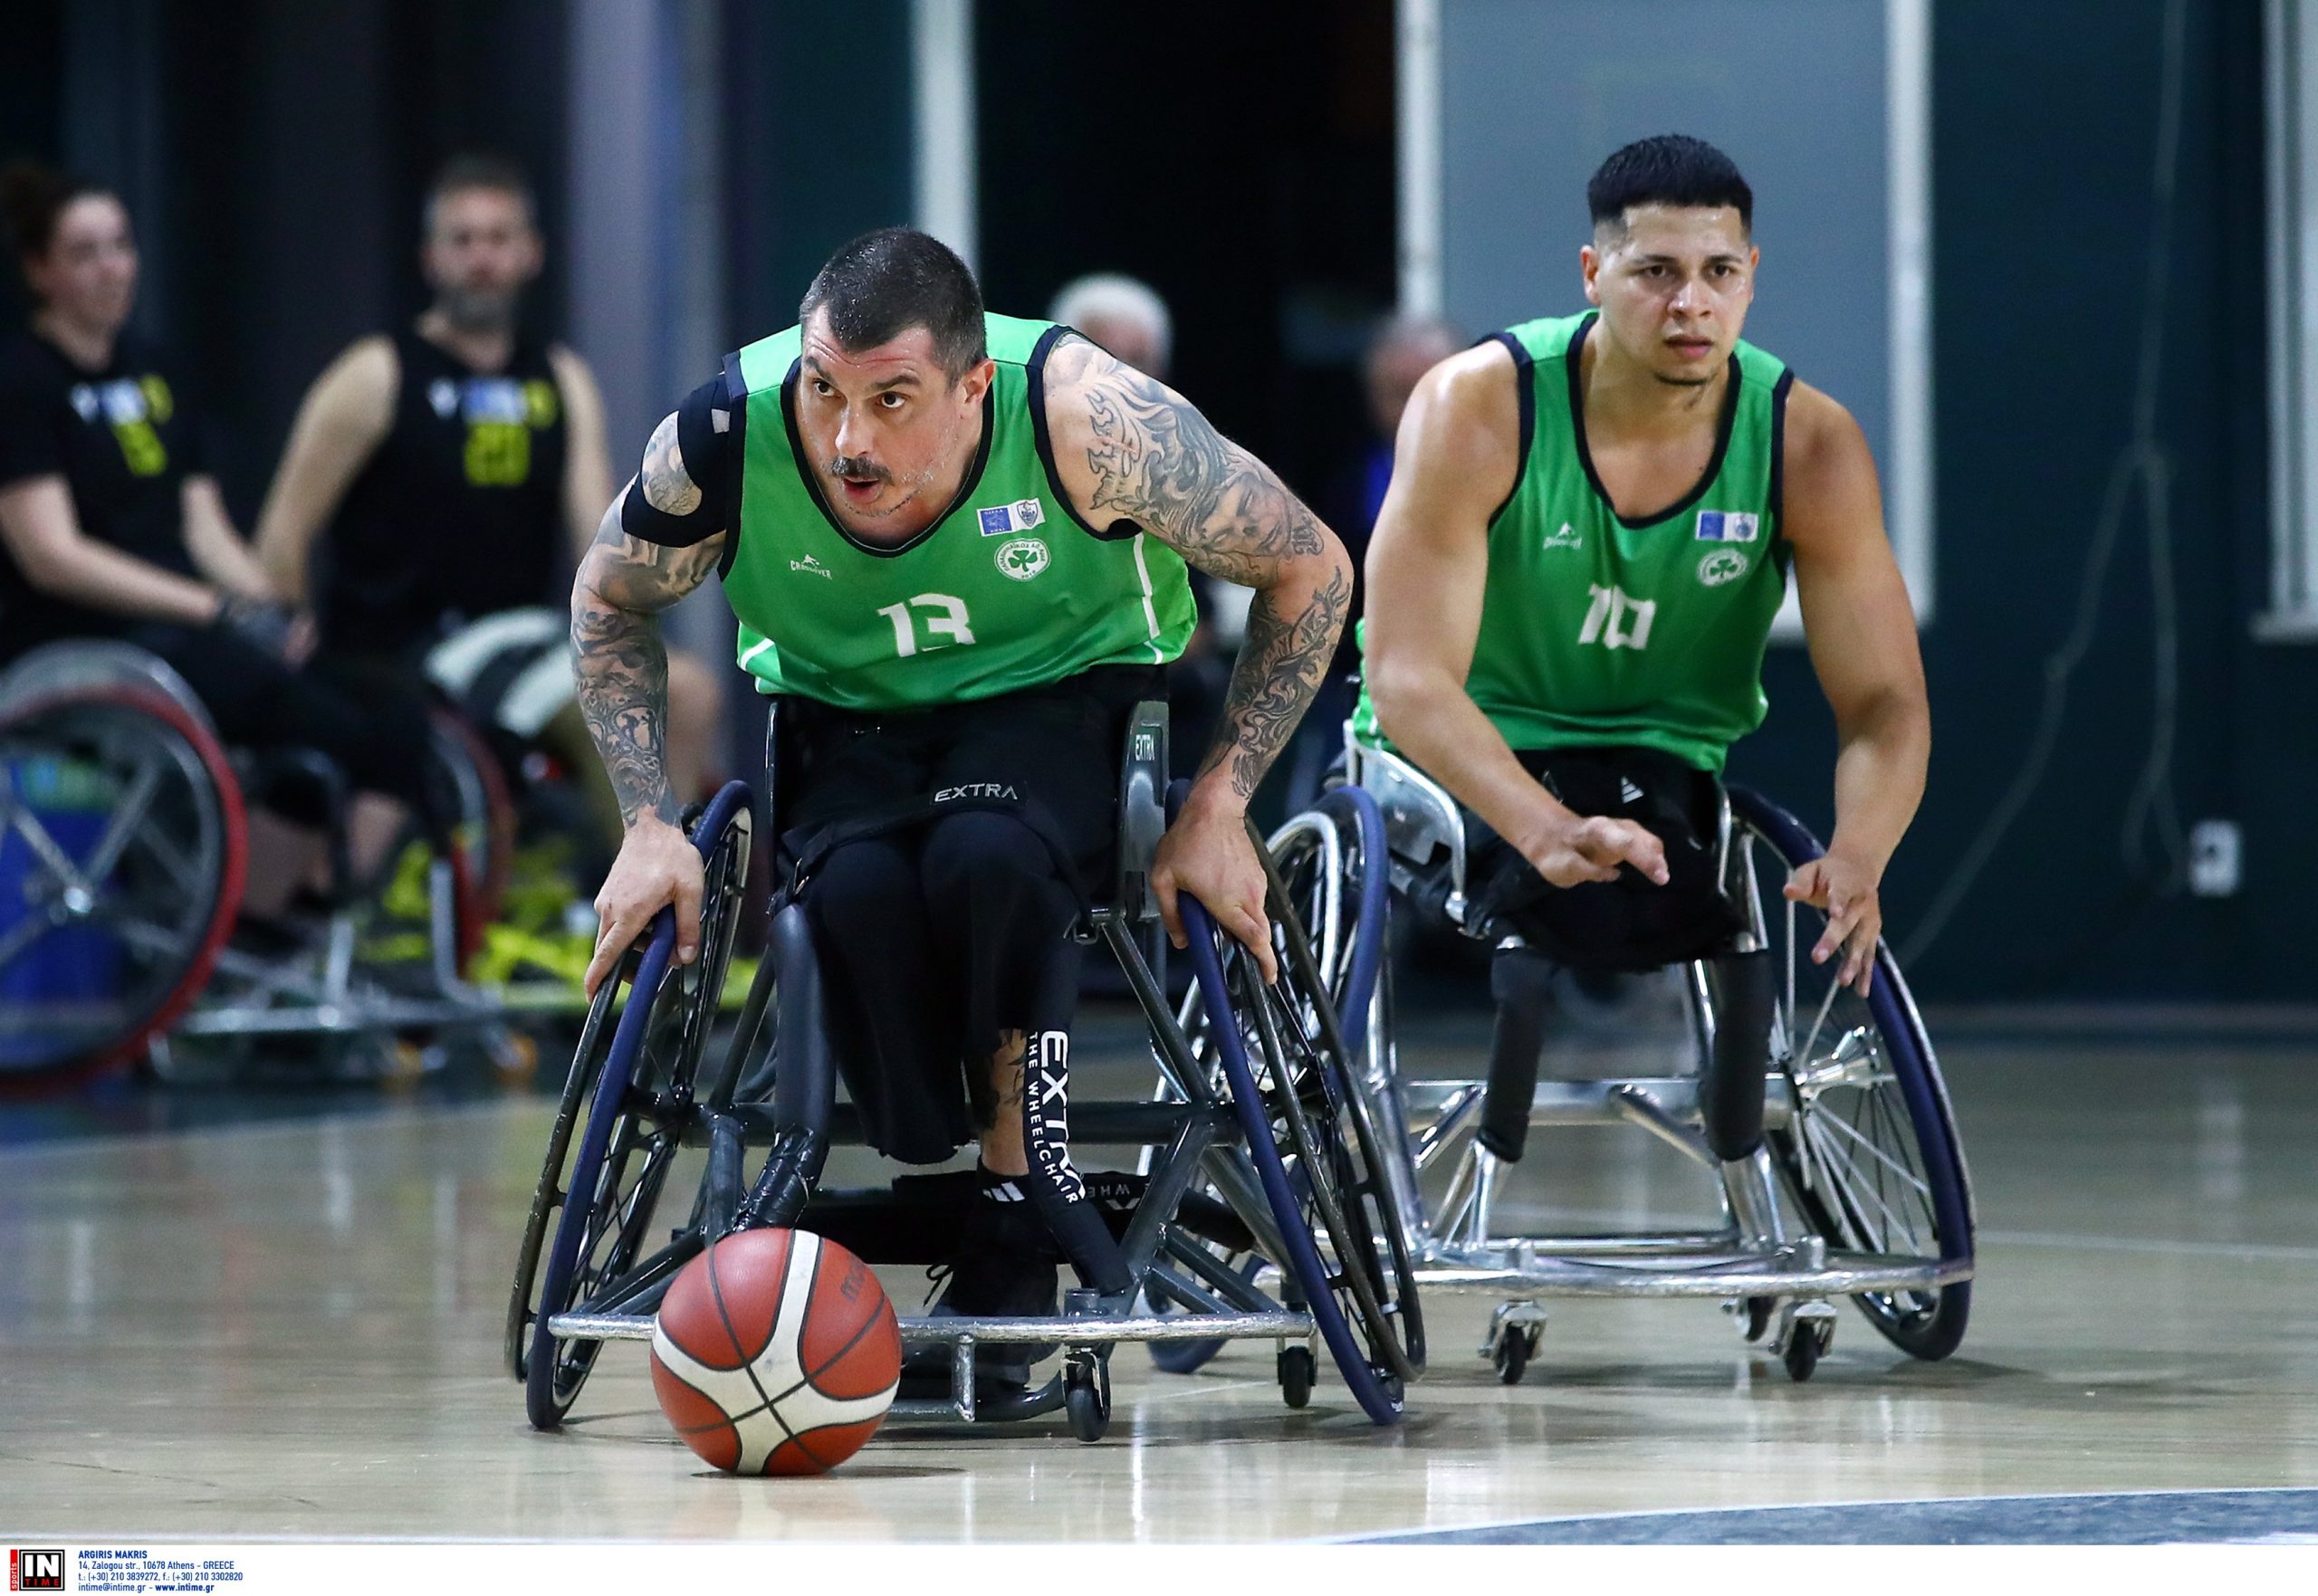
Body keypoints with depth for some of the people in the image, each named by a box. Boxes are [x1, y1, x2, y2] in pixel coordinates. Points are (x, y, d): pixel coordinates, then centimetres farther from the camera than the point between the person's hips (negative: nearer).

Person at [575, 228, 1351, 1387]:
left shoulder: (1081, 416, -31)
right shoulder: (727, 434, -25)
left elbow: (1309, 573, -15)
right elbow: (609, 606, -1)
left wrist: (1217, 809, -16)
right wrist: (652, 826, -10)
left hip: (1062, 694, -2)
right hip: (841, 715, 2)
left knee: (984, 856, -35)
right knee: (858, 889, -32)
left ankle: (1018, 1213, -18)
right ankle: (942, 1197, -14)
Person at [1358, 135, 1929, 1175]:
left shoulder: (1808, 445, -11)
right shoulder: (1477, 409, -19)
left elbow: (1885, 702, -11)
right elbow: (1408, 678, -27)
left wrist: (1858, 857, -34)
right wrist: (1550, 832, -45)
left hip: (1666, 776, 3)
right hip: (1460, 767, -3)